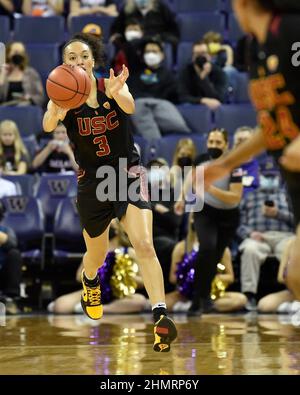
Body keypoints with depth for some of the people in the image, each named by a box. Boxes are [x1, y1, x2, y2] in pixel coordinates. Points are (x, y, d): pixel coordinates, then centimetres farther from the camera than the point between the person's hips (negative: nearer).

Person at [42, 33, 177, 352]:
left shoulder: (111, 86, -7)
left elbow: (130, 107, -29)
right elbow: (47, 126, -27)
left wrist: (117, 94, -52)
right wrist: (56, 110, -51)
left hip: (127, 174, -2)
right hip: (91, 181, 2)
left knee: (144, 244, -22)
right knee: (96, 255, 18)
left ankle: (160, 317, -28)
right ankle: (89, 283, 55)